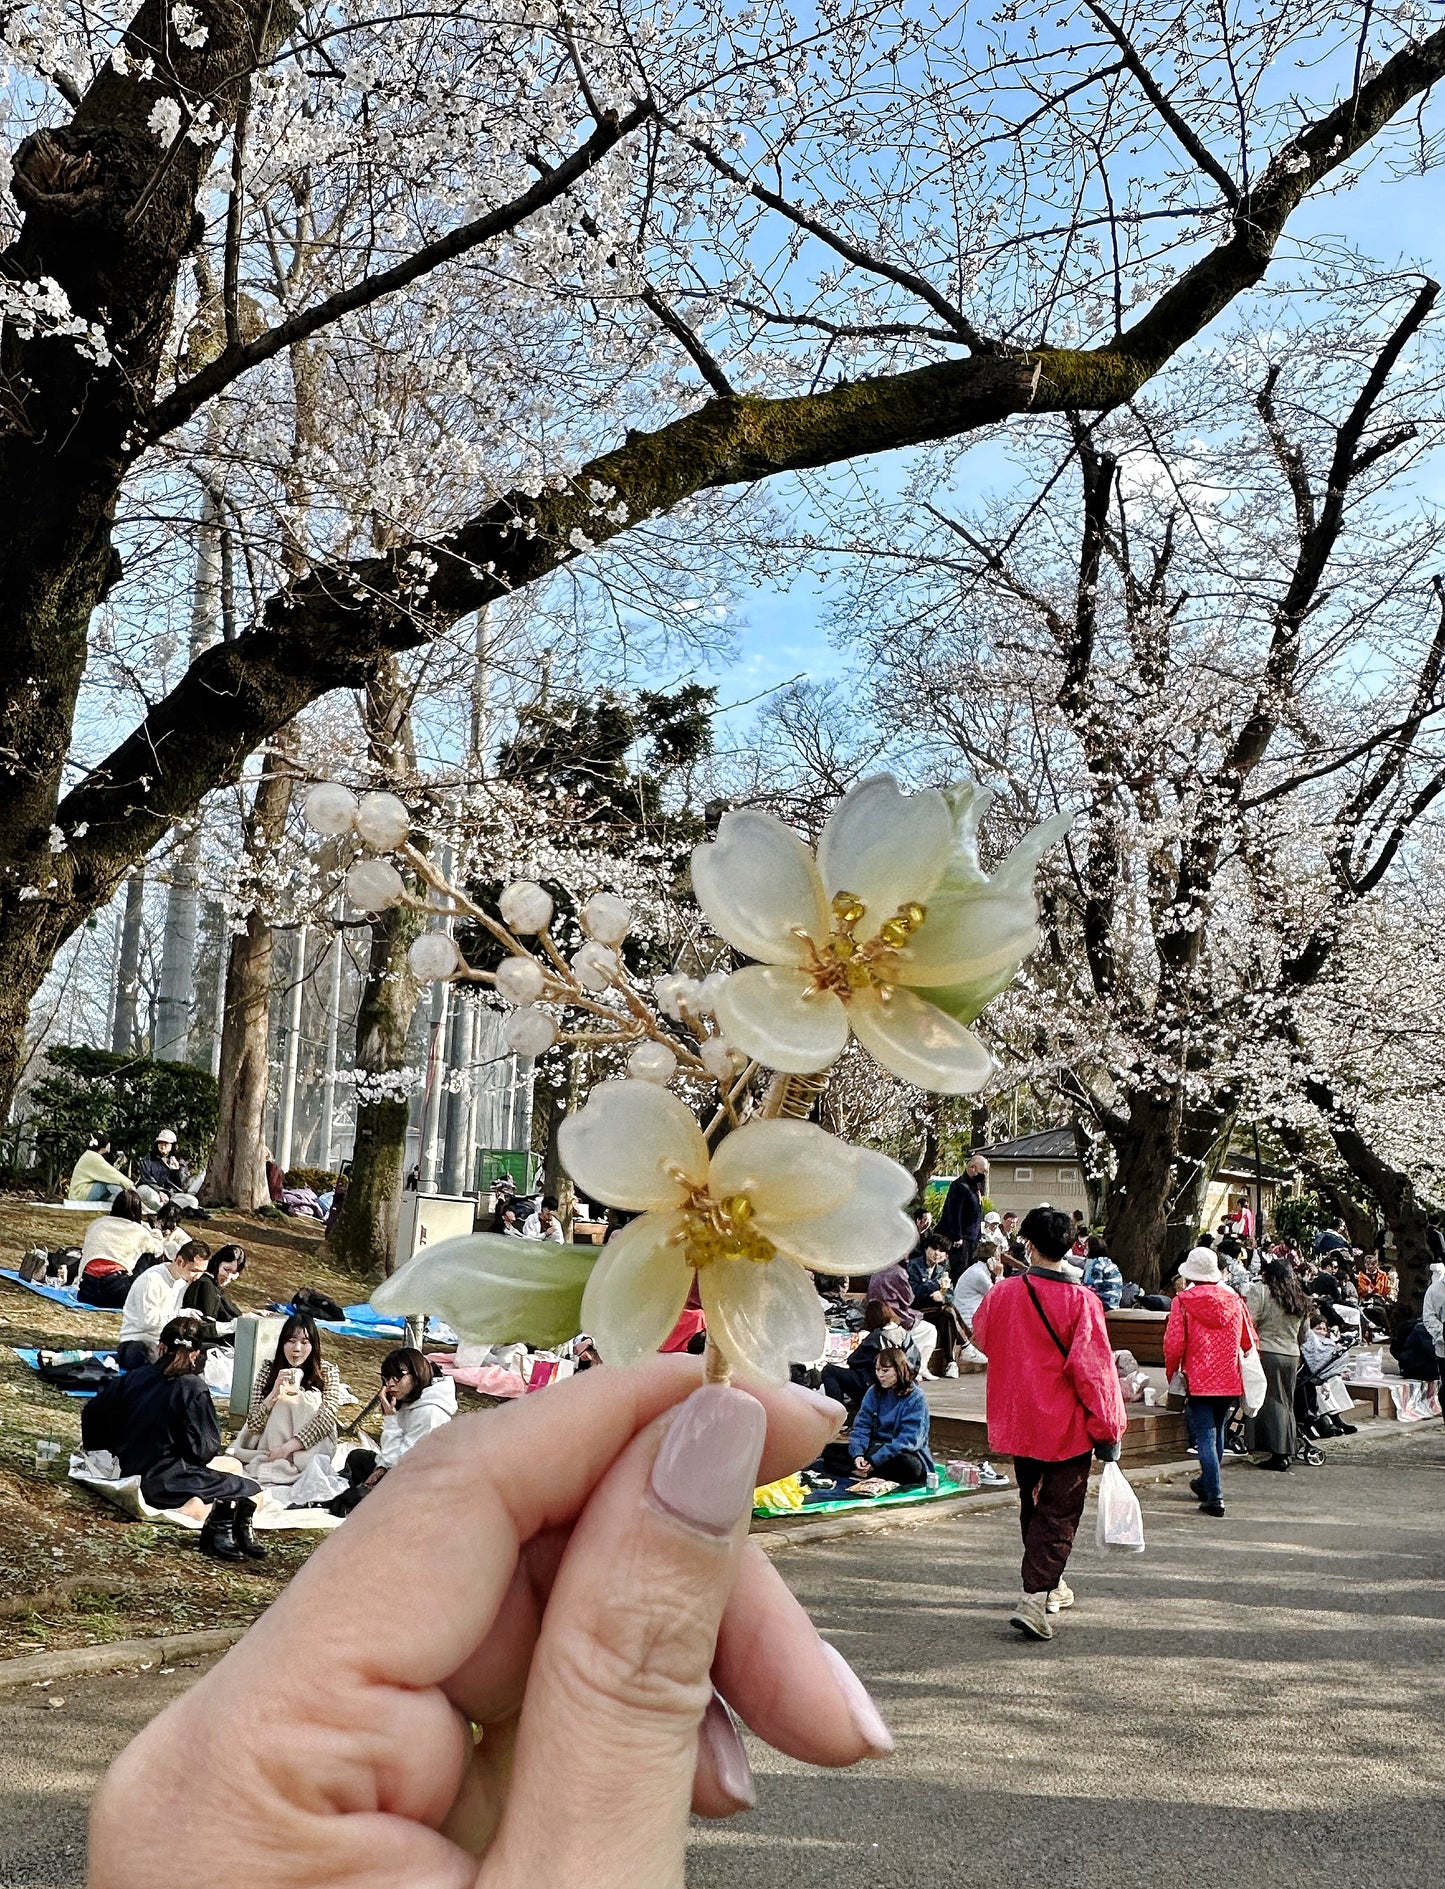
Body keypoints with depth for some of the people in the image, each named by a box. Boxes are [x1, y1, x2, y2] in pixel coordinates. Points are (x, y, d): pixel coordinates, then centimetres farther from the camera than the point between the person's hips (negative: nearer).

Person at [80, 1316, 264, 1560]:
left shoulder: (134, 1376, 2)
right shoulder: (192, 1388, -14)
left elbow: (92, 1413, 11)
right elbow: (204, 1449, -14)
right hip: (167, 1480, -6)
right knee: (251, 1493, 2)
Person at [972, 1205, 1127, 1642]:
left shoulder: (1003, 1293, -5)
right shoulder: (1080, 1301, -17)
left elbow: (982, 1337, 14)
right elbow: (1093, 1368, -17)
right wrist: (1108, 1429, -8)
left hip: (1018, 1421, 4)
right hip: (1066, 1425, -4)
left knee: (1032, 1503, 22)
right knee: (1059, 1512, 3)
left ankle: (1050, 1584, 37)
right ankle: (1034, 1598, -10)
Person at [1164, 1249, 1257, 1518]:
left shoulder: (1183, 1301, -9)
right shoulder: (1233, 1299, 3)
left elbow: (1174, 1344, -11)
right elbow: (1248, 1341, 10)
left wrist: (1172, 1374, 5)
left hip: (1199, 1381, -5)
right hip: (1229, 1380, 5)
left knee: (1205, 1438, -3)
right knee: (1217, 1433, 20)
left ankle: (1214, 1497, -10)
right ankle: (1206, 1483, 37)